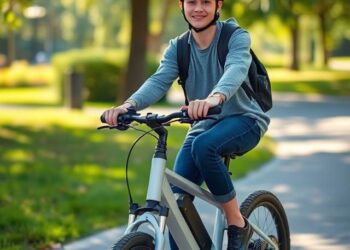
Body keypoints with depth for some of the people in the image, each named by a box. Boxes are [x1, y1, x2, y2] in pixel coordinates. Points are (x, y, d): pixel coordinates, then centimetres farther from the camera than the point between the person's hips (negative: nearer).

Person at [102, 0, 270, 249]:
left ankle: (237, 224, -20)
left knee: (204, 146, -35)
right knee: (178, 196, -12)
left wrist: (215, 97, -57)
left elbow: (236, 70, -33)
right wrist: (129, 104, -39)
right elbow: (159, 81, -17)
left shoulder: (236, 37, -11)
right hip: (204, 125, 5)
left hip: (243, 119, -5)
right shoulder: (178, 48, 0)